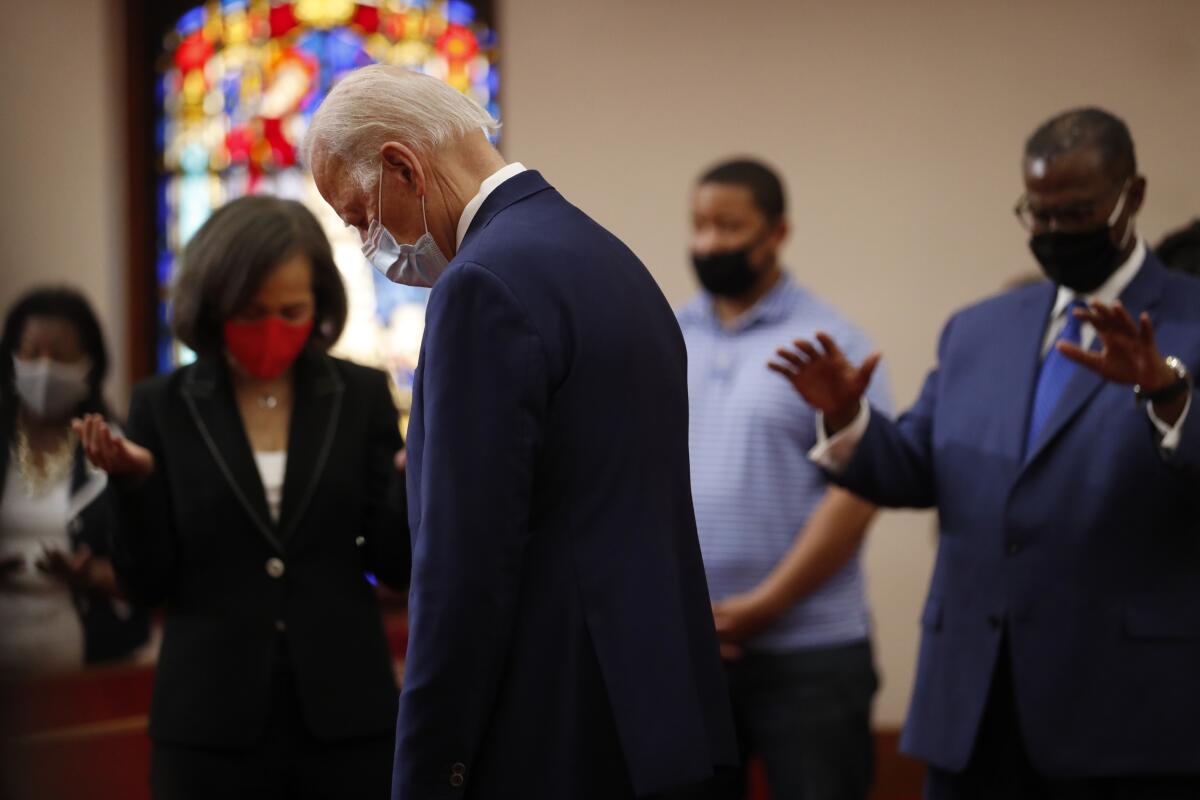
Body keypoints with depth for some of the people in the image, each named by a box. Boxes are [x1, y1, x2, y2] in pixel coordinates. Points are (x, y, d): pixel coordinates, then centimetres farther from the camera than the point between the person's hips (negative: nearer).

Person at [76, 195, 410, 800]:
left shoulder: (361, 396, 3)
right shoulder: (163, 407, 1)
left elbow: (395, 564, 2)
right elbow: (148, 582, 0)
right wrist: (130, 481, -16)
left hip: (346, 715, 1)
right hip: (211, 724, -1)